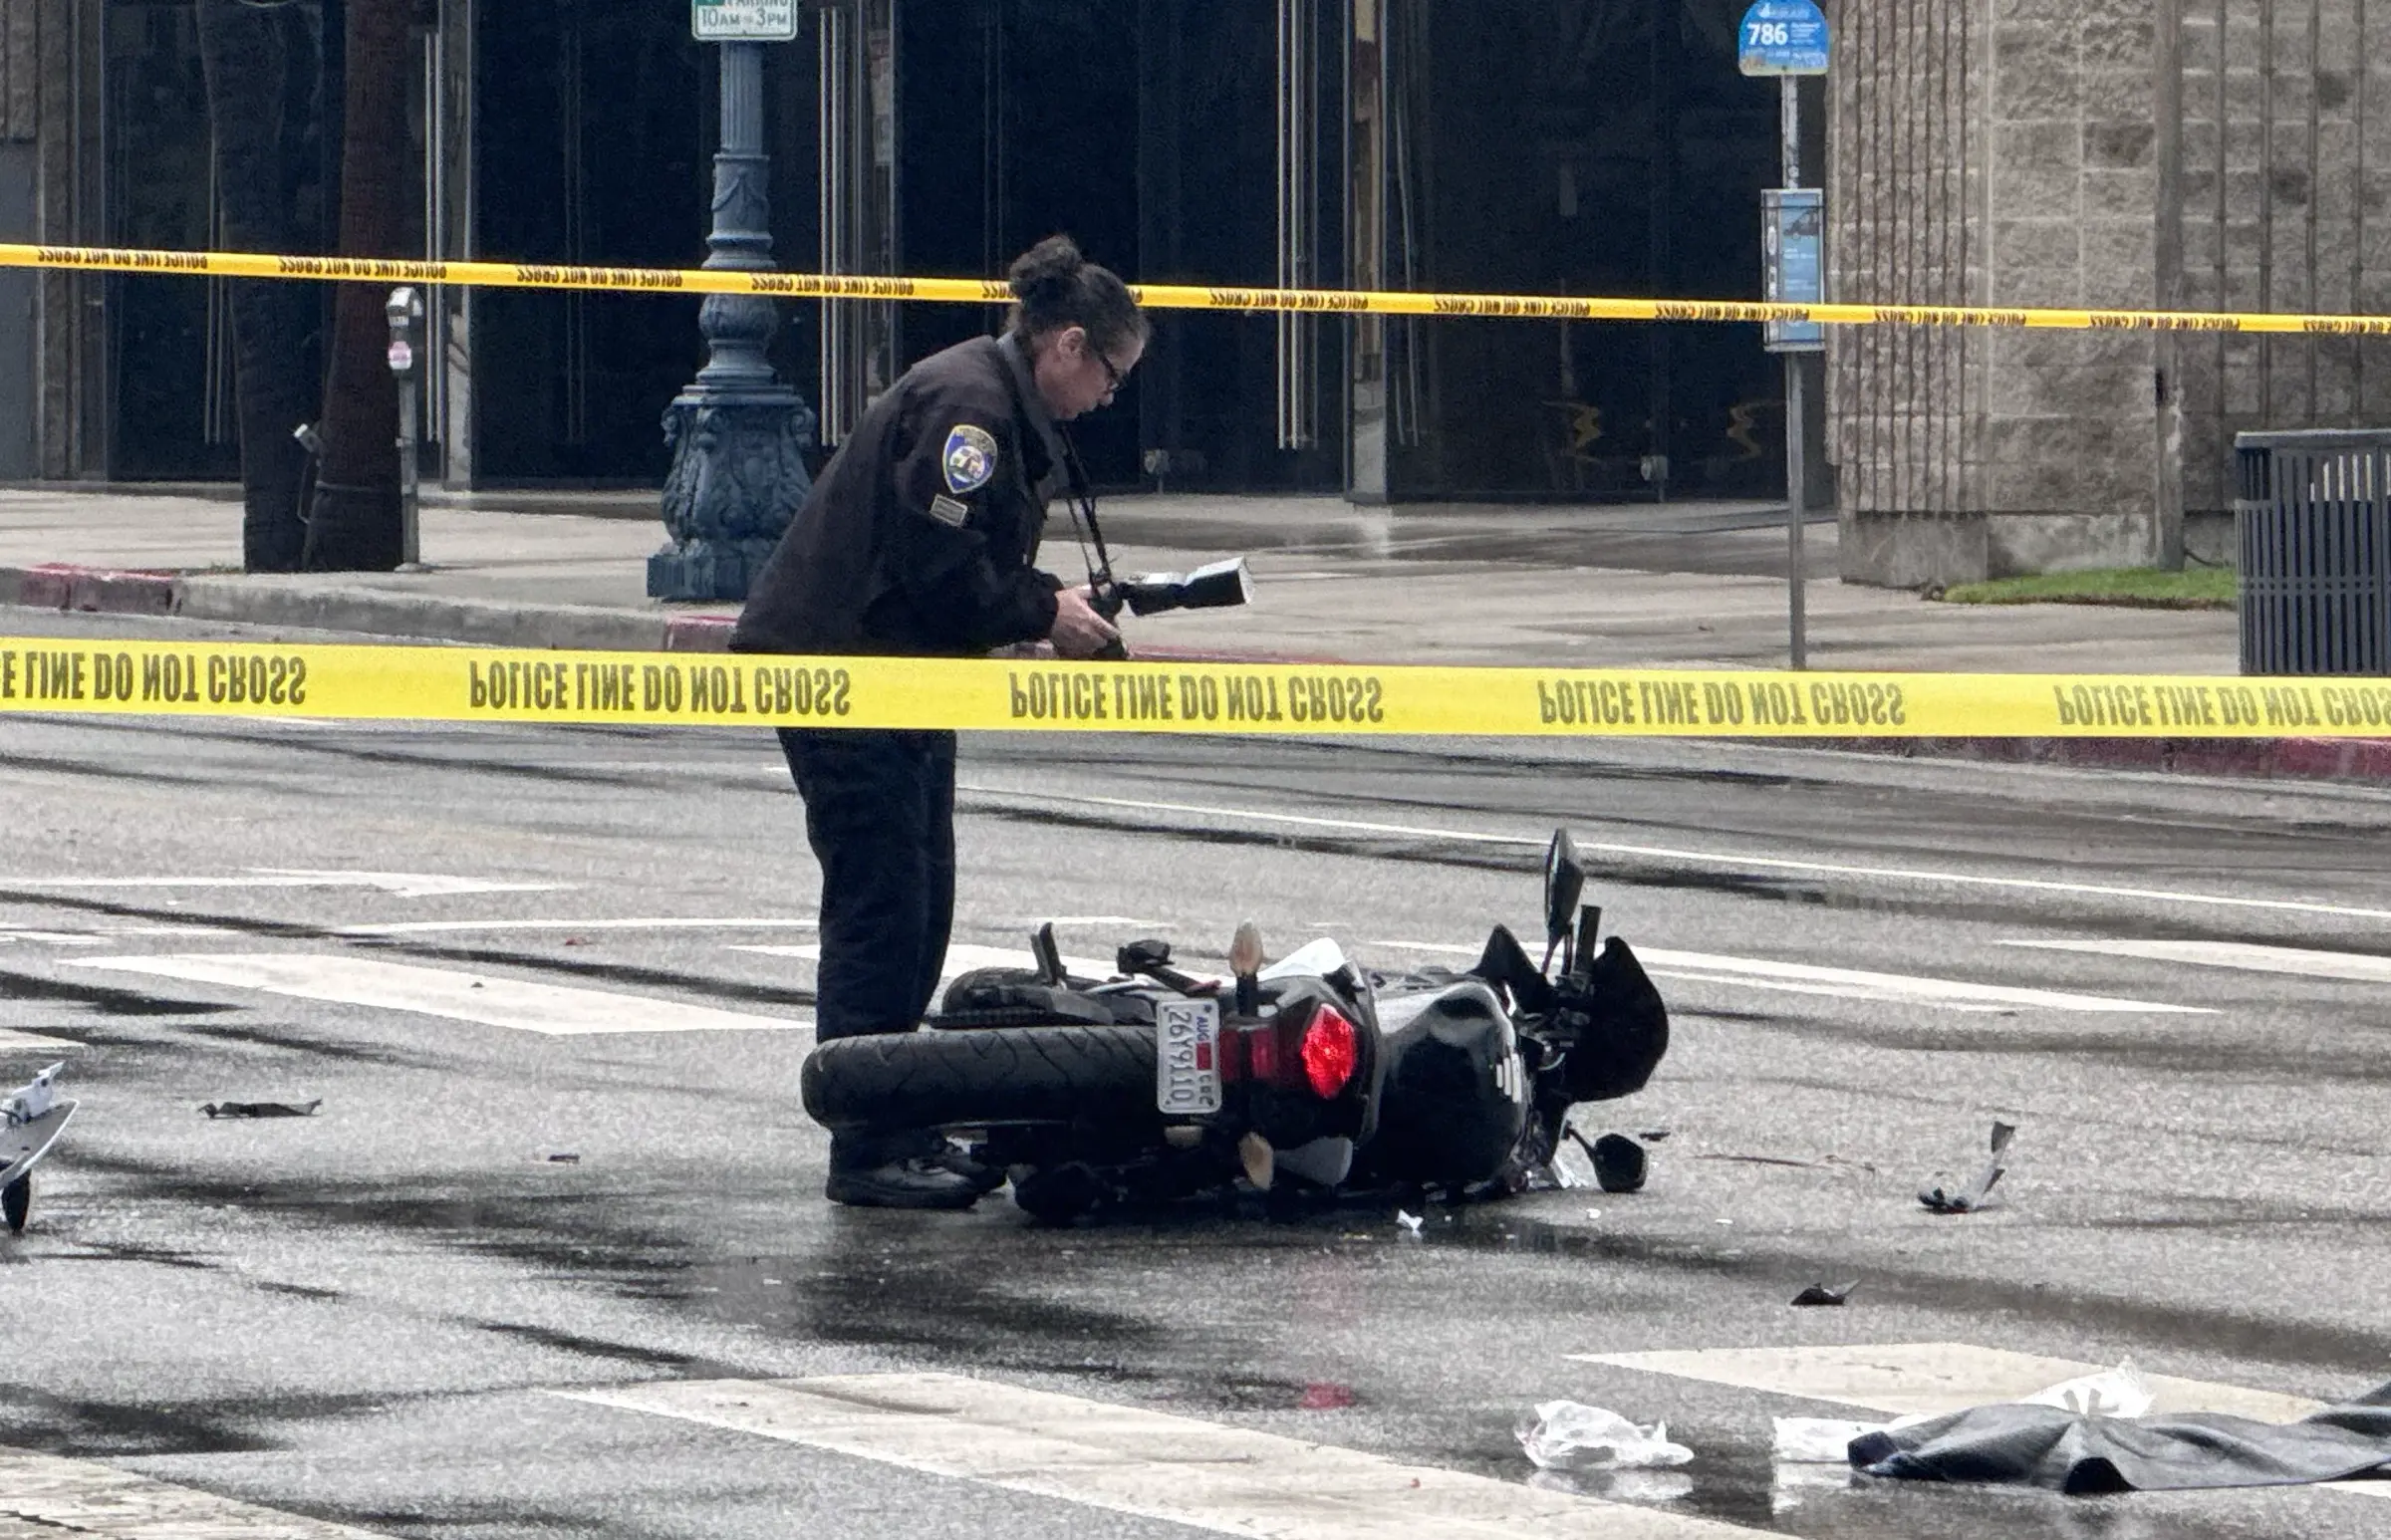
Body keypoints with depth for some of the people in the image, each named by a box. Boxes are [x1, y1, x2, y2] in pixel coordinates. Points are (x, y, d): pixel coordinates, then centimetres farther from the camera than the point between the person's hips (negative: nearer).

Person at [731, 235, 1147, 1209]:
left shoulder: (1002, 406, 15)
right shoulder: (966, 406, -19)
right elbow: (938, 565, -25)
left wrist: (1054, 600, 6)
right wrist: (1043, 615, -13)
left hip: (900, 676, 11)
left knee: (917, 910, 12)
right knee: (881, 908, -9)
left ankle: (902, 1132, 17)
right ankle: (868, 1154, -7)